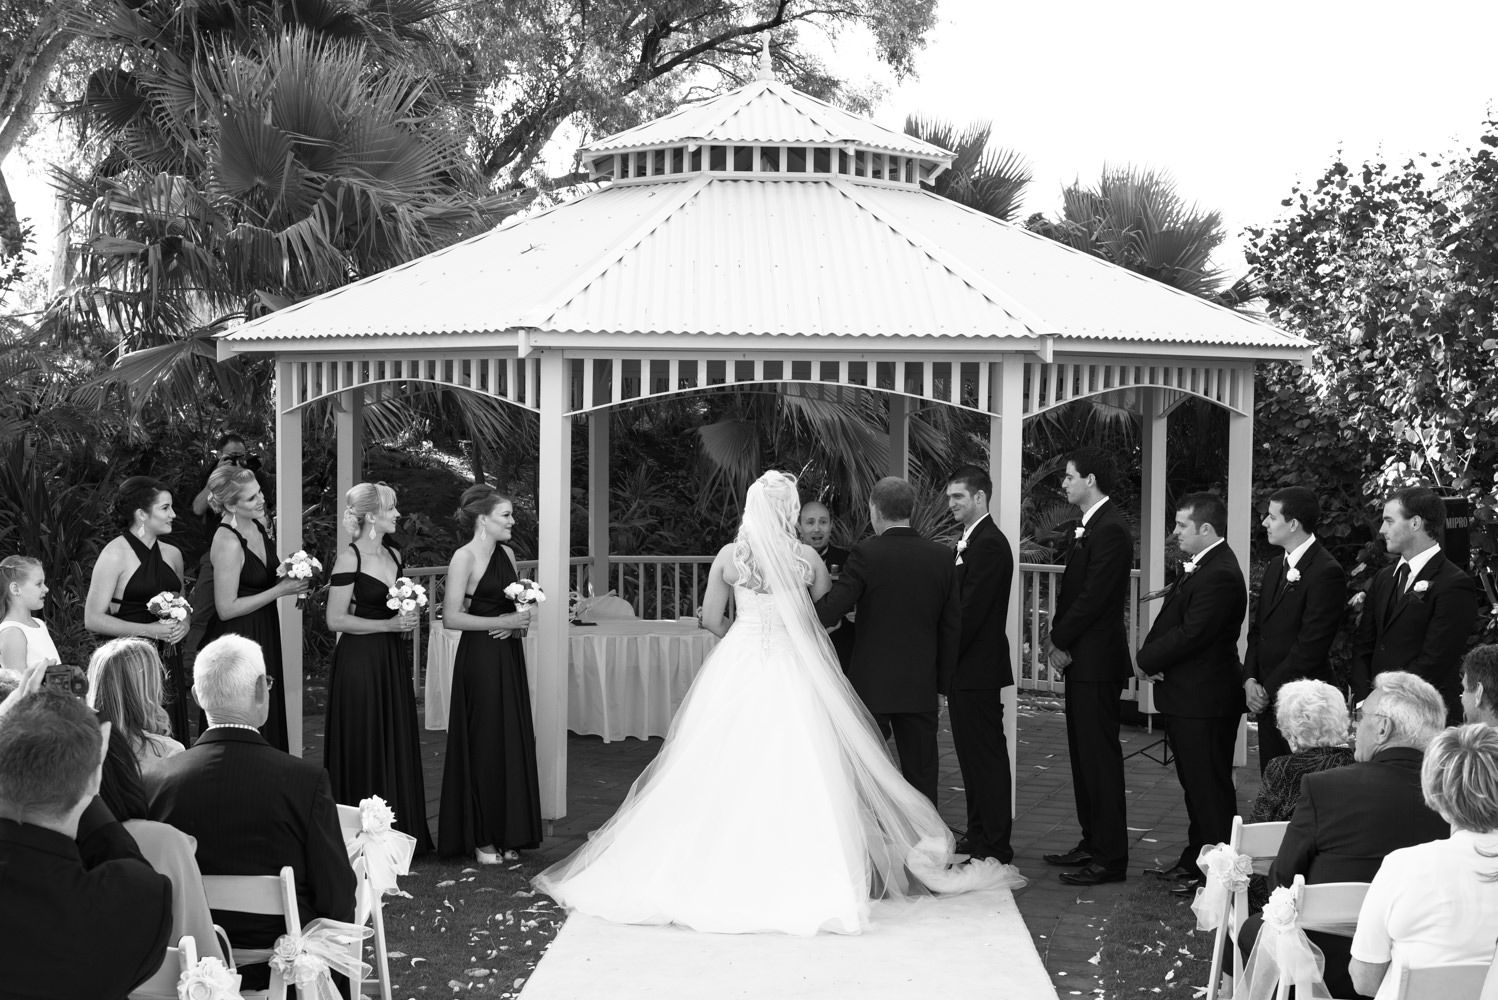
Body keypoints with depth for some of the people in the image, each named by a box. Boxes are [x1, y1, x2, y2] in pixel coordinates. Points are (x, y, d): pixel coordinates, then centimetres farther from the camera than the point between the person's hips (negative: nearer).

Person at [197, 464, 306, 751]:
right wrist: (280, 590, -19)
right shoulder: (227, 541, -22)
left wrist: (294, 578, 0)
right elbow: (226, 608, -21)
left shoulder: (258, 524, 3)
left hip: (263, 637, 8)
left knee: (269, 719, 15)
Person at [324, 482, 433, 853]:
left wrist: (408, 617, 3)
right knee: (364, 748, -1)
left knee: (398, 745, 9)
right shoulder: (349, 559, -12)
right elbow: (336, 620, -14)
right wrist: (389, 624, -18)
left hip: (393, 661, 7)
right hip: (360, 661, -7)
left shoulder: (394, 554, 10)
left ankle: (399, 833, 17)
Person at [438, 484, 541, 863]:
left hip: (509, 657, 7)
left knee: (513, 742, 8)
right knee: (484, 745, -1)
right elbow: (451, 617, -17)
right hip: (480, 658, -7)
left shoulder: (507, 553, 11)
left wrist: (517, 623, -2)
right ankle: (480, 839, 8)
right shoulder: (464, 557, -11)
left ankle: (507, 835, 17)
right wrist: (504, 622, -17)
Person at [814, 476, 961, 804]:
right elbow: (953, 625, 4)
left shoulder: (865, 554, -12)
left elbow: (829, 611, -15)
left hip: (871, 685, -3)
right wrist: (943, 679, 12)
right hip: (921, 688, 3)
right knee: (921, 774, 10)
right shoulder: (941, 556, 0)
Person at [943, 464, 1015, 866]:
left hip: (977, 670, -10)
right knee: (973, 754, 15)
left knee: (986, 755, -4)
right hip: (967, 670, 10)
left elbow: (971, 611, -21)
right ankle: (978, 835, 23)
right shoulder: (972, 542, 15)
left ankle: (995, 845, 1)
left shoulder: (989, 545, -16)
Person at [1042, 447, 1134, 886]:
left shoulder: (1110, 529, -16)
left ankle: (1110, 858, 0)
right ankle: (1093, 843, 24)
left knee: (1100, 757, -5)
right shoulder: (1090, 526, 15)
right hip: (1082, 658, 10)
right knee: (1083, 755, 15)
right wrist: (1056, 636, 7)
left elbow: (1094, 597, -20)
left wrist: (1061, 641, -12)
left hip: (1097, 660, -10)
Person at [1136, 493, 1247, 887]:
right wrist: (1151, 656, -6)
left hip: (1205, 700, -10)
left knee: (1210, 787, -2)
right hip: (1188, 696, 10)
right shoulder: (1199, 566, 13)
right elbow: (1172, 622, 13)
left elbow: (1190, 634, -24)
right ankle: (1196, 860, 29)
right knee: (1195, 784, 19)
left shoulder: (1219, 575, -21)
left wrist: (1148, 659, -11)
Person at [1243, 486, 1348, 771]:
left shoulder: (1326, 572, -14)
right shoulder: (1275, 567, 15)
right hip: (1268, 700, 8)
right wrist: (1250, 679, 2)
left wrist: (1267, 689, -12)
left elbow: (1311, 645, -17)